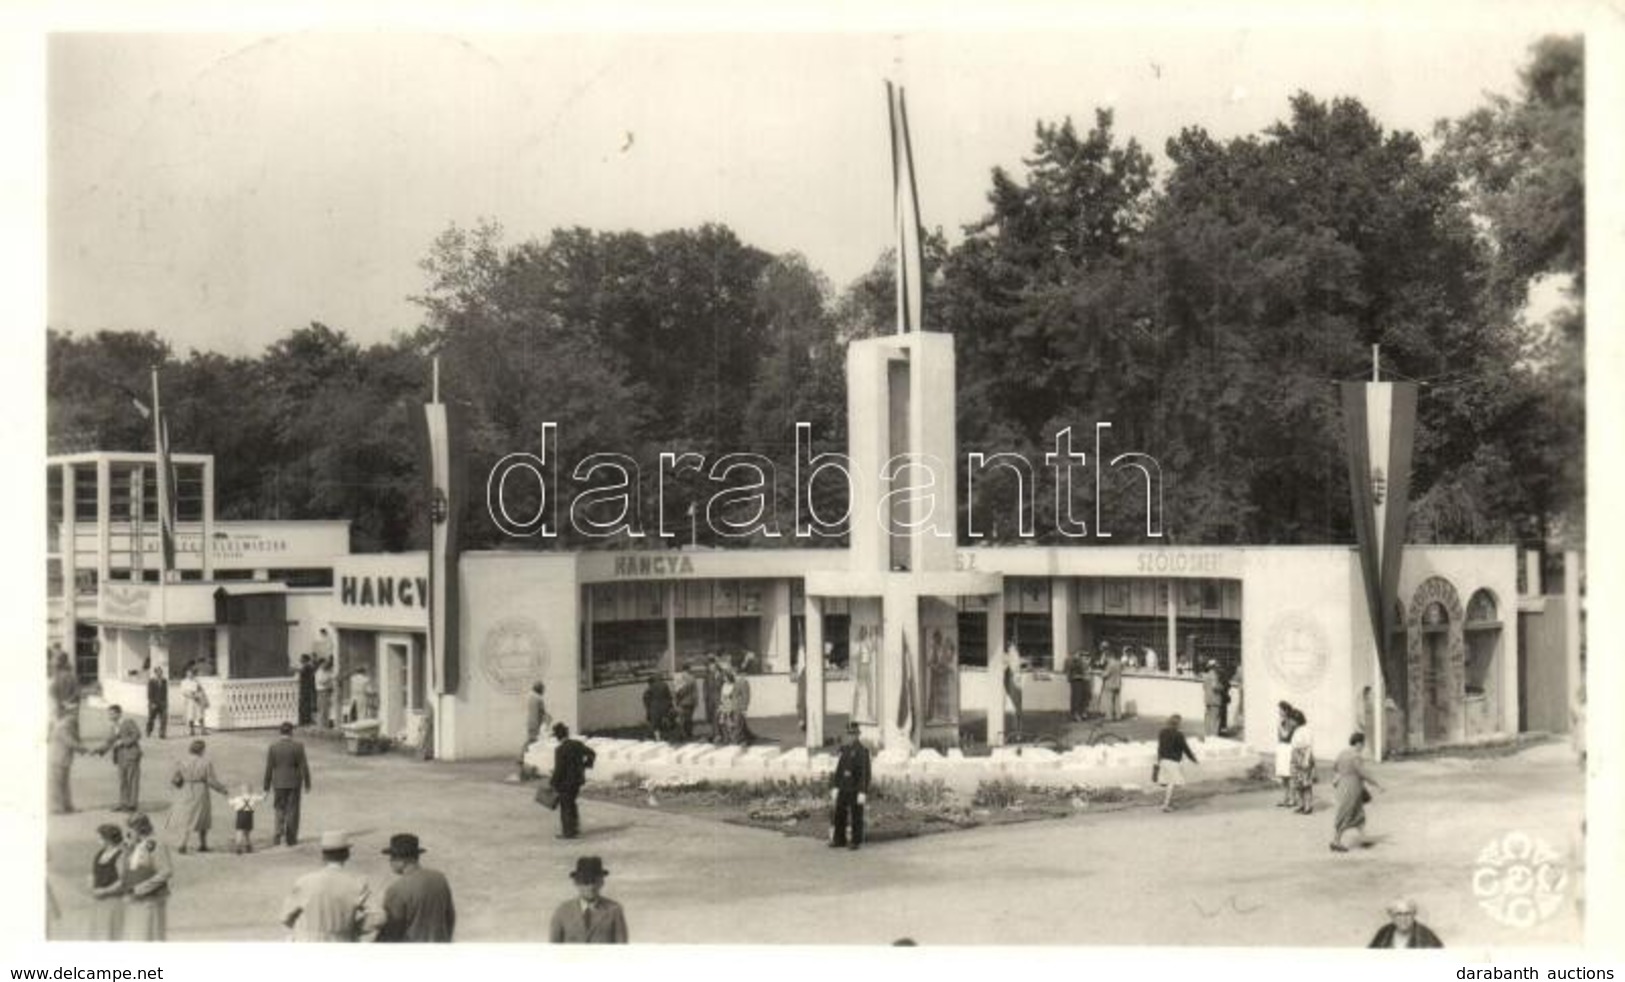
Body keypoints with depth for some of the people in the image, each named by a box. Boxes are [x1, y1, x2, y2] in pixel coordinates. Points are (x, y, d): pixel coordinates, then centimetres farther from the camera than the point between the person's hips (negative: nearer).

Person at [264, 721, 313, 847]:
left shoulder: (272, 747, -4)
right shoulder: (298, 746, -9)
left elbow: (269, 768, -3)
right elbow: (304, 766, -8)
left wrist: (266, 787, 4)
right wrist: (307, 783, 0)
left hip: (279, 783, 1)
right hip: (294, 783, -1)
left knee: (280, 809, 14)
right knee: (292, 810, 9)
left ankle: (278, 833, -4)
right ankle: (291, 838, 12)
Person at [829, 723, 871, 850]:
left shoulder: (863, 750, -14)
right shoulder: (845, 749, 8)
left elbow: (865, 773, -16)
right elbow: (839, 769, 13)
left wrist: (863, 793, -20)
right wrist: (835, 787, 8)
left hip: (856, 789, -6)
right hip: (843, 788, 6)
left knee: (856, 816, 0)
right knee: (839, 814, 7)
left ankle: (856, 841, 10)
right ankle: (839, 840, 17)